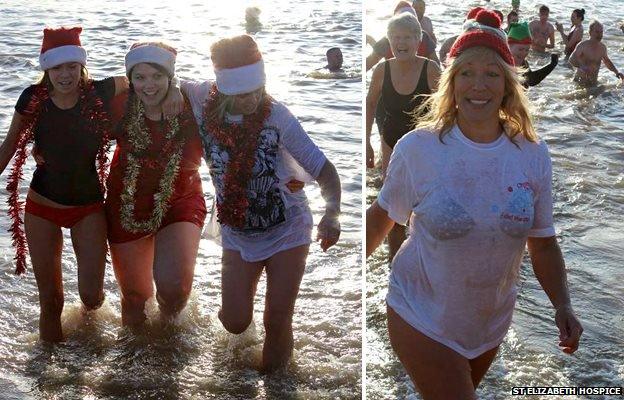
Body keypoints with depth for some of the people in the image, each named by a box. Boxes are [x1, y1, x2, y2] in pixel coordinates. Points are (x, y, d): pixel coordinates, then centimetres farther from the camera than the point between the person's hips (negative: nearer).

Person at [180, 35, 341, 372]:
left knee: (277, 324, 2)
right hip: (237, 237, 2)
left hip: (287, 231, -2)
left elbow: (325, 170, -19)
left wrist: (331, 214, -37)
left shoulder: (277, 116, -22)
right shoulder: (203, 102, -15)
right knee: (235, 323, 2)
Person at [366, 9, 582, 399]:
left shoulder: (533, 155, -7)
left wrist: (563, 305, -10)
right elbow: (382, 216, -1)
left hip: (491, 321, 4)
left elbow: (543, 242, 1)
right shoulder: (417, 148, -16)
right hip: (422, 317, -4)